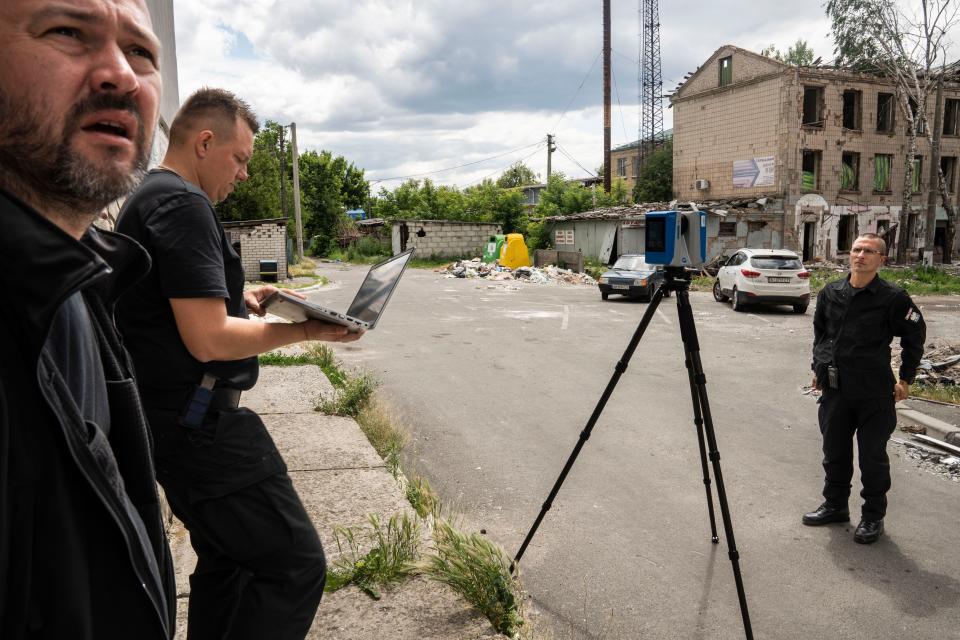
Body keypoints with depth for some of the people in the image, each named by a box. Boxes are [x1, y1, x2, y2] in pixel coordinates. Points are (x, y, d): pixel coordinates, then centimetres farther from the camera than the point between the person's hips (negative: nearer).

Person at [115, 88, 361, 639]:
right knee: (297, 564, -7)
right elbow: (209, 340, -24)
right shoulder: (184, 204, -17)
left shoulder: (145, 199, 16)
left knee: (227, 561, 20)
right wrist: (303, 330, -15)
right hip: (201, 423, -11)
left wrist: (238, 299, 14)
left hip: (172, 422, 11)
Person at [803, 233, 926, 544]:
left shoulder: (893, 298, -9)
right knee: (834, 451, 15)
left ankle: (873, 517, 21)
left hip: (874, 393, -4)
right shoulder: (830, 293, 4)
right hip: (834, 389, 5)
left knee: (872, 457, 5)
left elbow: (915, 336, 1)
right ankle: (835, 505, 31)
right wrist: (818, 367, 16)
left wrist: (905, 378, 1)